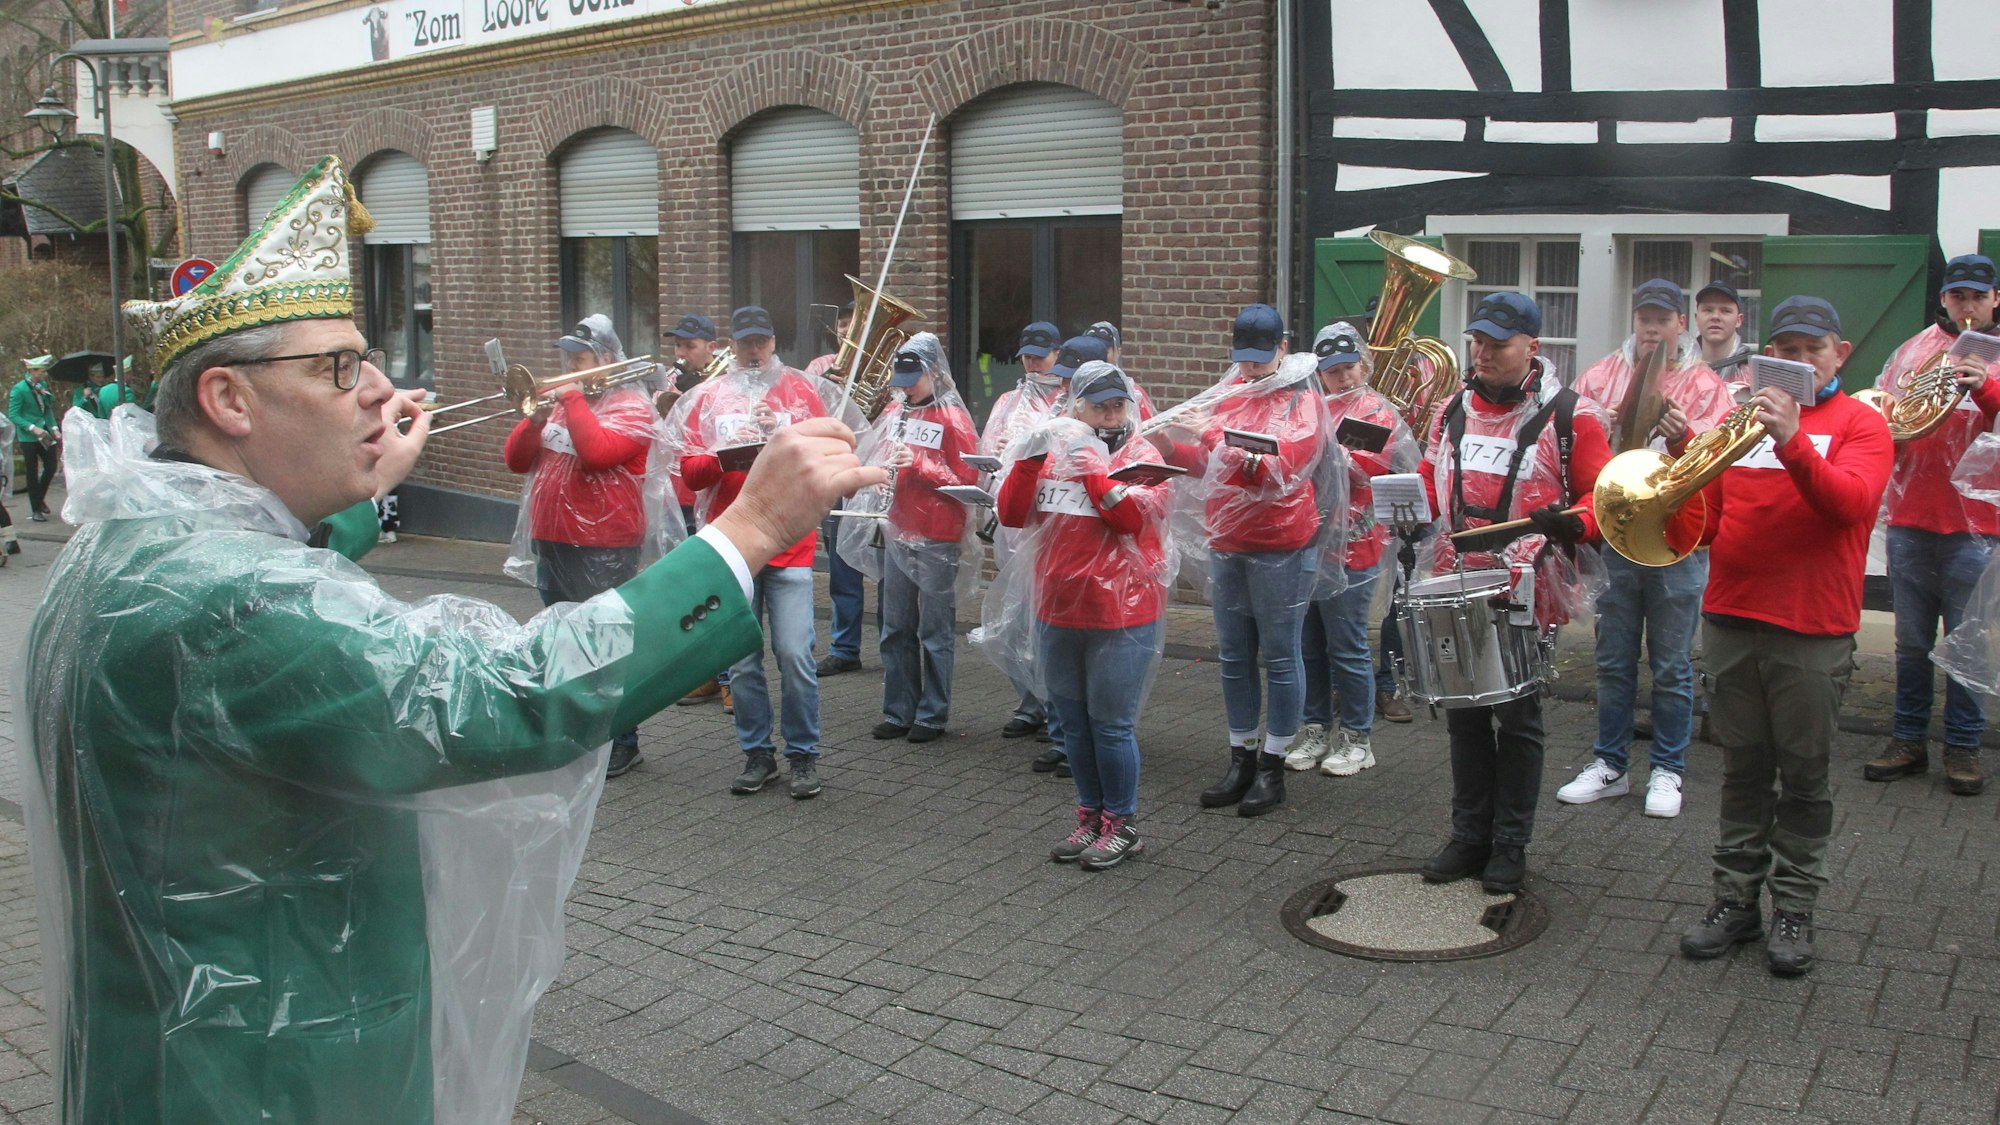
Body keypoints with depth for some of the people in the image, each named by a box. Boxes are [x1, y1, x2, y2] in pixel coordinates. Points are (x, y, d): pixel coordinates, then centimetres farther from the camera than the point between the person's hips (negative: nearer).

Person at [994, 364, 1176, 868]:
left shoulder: (1140, 456, -2)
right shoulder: (1053, 454, 9)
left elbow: (1135, 515, -19)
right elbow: (1012, 513, 2)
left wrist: (1089, 463, -20)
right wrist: (1030, 459, -10)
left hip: (1120, 617, -5)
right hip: (1057, 613, 5)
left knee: (1112, 724, -1)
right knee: (1074, 722, 14)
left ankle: (1121, 825, 15)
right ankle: (1090, 816, 28)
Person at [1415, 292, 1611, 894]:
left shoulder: (1567, 414, -5)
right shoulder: (1454, 409, 12)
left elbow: (1601, 492, -5)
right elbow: (1432, 477, 22)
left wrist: (1573, 523, -25)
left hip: (1527, 590, -5)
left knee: (1518, 716, 4)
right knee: (1464, 713, 11)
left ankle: (1511, 846, 15)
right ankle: (1469, 835, 23)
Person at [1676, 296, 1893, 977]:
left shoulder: (1860, 425, 1)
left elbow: (1849, 501, -19)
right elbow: (1705, 521, 13)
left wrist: (1792, 442, -32)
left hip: (1813, 629, -3)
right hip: (1731, 619, 3)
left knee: (1804, 777, 5)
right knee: (1743, 769, 11)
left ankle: (1794, 911, 15)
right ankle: (1737, 899, 20)